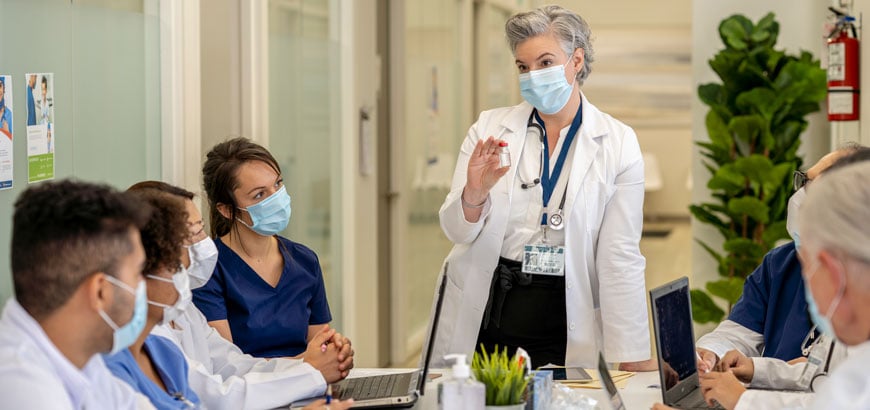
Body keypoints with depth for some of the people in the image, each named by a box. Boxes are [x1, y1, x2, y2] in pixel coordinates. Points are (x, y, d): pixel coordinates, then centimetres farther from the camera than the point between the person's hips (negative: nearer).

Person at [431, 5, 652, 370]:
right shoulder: (490, 128, 0)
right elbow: (457, 231, 0)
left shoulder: (618, 144, -4)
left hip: (562, 323, -1)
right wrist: (474, 194, -23)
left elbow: (620, 258, -6)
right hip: (481, 315, 2)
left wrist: (635, 363, -10)